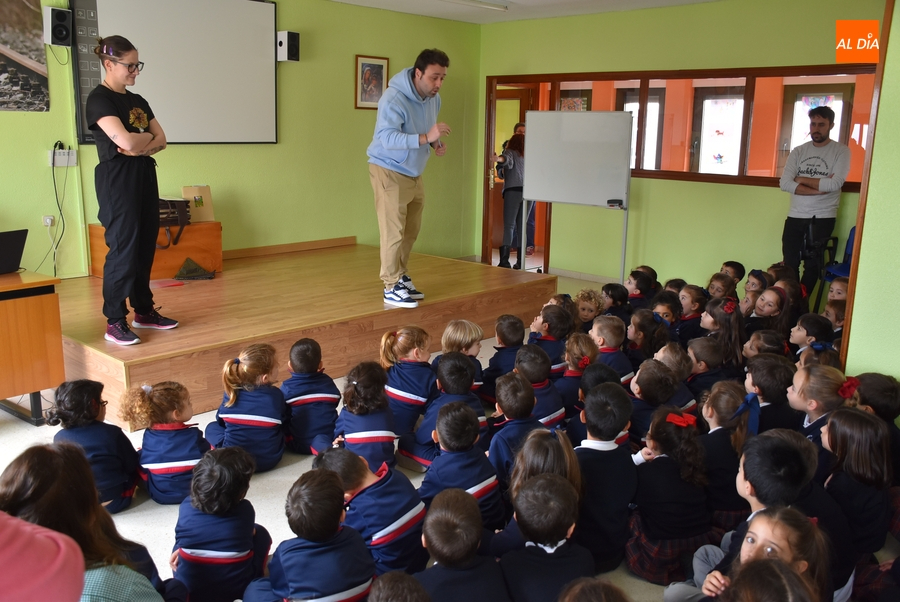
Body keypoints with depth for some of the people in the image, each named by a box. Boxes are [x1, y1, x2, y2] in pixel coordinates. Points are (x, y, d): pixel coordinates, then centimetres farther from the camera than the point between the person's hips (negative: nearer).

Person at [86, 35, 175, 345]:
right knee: (123, 249, -8)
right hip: (117, 179, -8)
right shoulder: (99, 99, -9)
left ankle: (144, 311, 21)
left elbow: (161, 139, 8)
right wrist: (147, 138, -2)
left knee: (146, 246, 10)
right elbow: (125, 140, -21)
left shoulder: (138, 101, 16)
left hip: (144, 176, 8)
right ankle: (114, 322, -1)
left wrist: (141, 147, -11)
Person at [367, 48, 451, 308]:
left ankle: (399, 277, 27)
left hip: (414, 173, 8)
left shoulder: (434, 98, 2)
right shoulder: (394, 99, -24)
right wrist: (426, 138, -41)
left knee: (411, 231, 12)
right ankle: (391, 288, 1)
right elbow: (387, 138, -33)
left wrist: (436, 143, -6)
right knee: (393, 231, -7)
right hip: (389, 172, -8)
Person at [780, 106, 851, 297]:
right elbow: (785, 183, -6)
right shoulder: (798, 152, 8)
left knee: (812, 265, 3)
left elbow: (834, 184, -15)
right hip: (795, 216, 3)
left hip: (822, 218, -3)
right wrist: (819, 188, -14)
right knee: (789, 265, 3)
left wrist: (802, 180, -5)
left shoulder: (841, 152, -1)